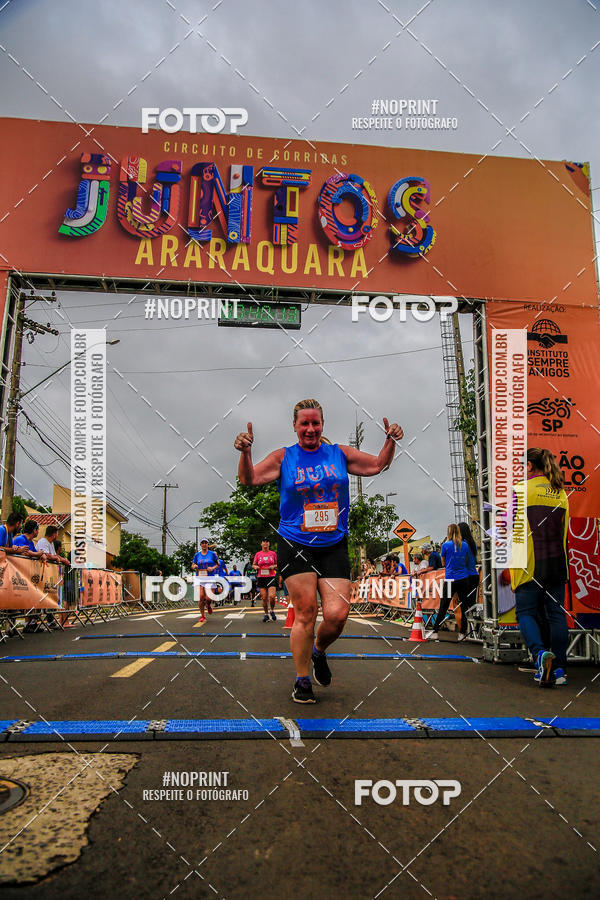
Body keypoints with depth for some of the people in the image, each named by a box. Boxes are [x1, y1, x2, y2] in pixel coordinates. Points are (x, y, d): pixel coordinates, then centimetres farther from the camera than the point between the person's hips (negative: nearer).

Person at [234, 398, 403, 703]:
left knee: (337, 615, -8)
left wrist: (390, 442, -3)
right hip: (294, 546, -2)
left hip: (334, 547, 2)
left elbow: (377, 465, 14)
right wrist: (245, 452, -22)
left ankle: (318, 651, 26)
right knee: (305, 612, -5)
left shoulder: (340, 454, 8)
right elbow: (249, 478, -4)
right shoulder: (283, 458, 3)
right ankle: (302, 680, 13)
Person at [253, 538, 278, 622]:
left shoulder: (273, 553, 6)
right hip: (261, 578, 1)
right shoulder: (258, 554, 7)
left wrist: (274, 566, -7)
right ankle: (266, 614, 18)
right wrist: (256, 567, -7)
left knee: (272, 596, -14)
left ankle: (272, 611, 12)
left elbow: (277, 564, 13)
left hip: (271, 577, -1)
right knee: (264, 598, 1)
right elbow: (253, 564, 14)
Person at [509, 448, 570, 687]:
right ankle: (558, 668, 9)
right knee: (556, 613, 8)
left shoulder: (523, 490, -8)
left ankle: (541, 652, -20)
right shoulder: (560, 493, 10)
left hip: (530, 564, -5)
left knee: (526, 613, 2)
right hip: (557, 563, 5)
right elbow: (563, 529, 17)